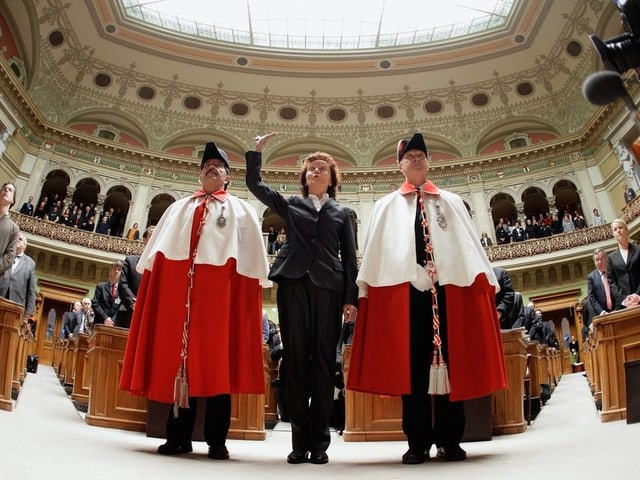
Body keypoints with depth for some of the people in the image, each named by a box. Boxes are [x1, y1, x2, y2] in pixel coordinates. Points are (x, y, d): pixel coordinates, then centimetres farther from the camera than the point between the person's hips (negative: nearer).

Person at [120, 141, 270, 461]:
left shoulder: (241, 211, 16)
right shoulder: (177, 209, 25)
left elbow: (252, 255, 6)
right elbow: (159, 247, 17)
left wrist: (250, 294, -6)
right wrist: (149, 284, 5)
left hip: (220, 287, -3)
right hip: (177, 285, 3)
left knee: (217, 361, -3)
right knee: (177, 358, 2)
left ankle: (217, 441, 2)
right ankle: (179, 436, 11)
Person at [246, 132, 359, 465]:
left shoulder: (344, 213, 18)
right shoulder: (290, 205, 20)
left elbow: (350, 257, 11)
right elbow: (254, 183, 17)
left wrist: (351, 298, 1)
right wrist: (257, 150, 7)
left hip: (328, 286, 0)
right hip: (293, 283, 1)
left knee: (323, 361, -1)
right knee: (295, 358, -2)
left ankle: (320, 440, 4)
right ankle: (299, 440, 3)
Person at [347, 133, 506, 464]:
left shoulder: (451, 202, 19)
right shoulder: (386, 207, 17)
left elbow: (470, 244, 12)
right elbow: (374, 252, 10)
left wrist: (484, 282, 1)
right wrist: (366, 290, -1)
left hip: (449, 286, 1)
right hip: (404, 289, -1)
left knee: (451, 361, 2)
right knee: (411, 363, -1)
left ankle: (450, 440, 10)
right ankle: (418, 442, 5)